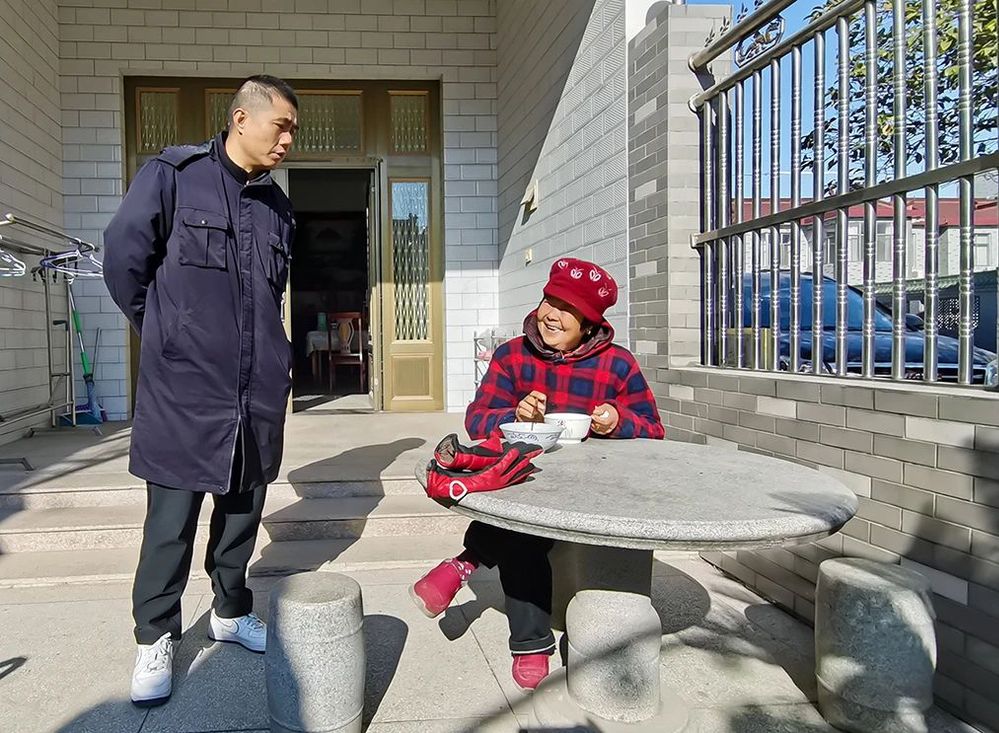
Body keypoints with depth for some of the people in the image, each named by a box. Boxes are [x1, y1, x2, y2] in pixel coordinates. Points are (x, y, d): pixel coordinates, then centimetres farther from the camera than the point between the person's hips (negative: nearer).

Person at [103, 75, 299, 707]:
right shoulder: (173, 175, -3)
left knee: (245, 504, 14)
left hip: (260, 388, 5)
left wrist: (275, 355, 15)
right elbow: (124, 258, -3)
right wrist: (168, 334, 6)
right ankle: (156, 636, 19)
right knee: (174, 513, 2)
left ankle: (231, 610, 32)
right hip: (185, 385, -5)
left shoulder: (278, 207, 14)